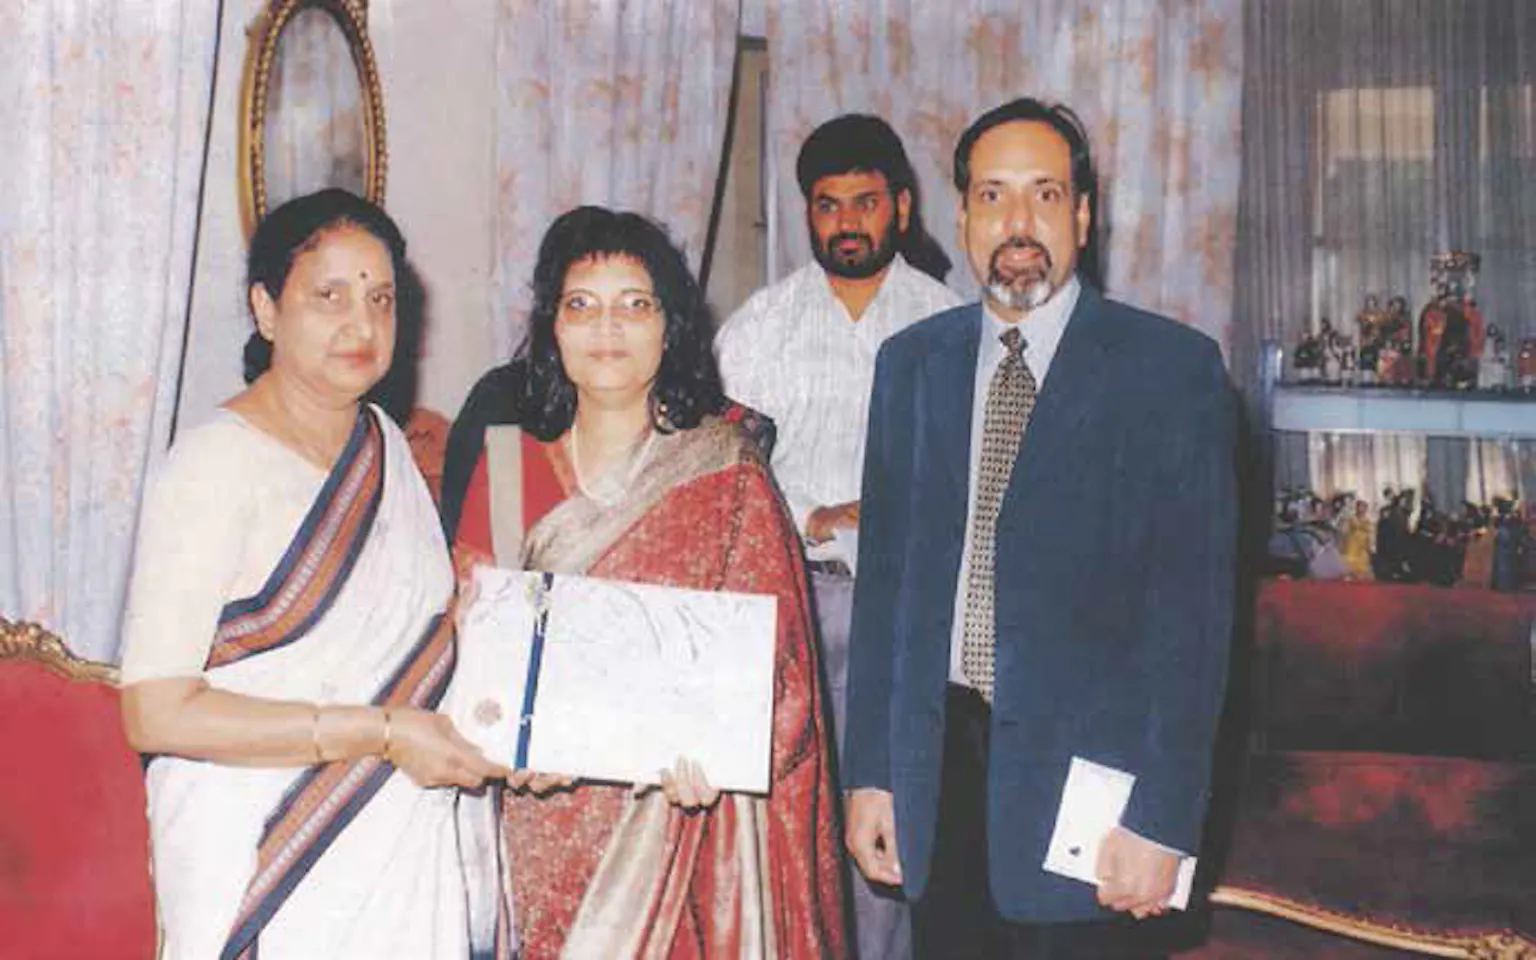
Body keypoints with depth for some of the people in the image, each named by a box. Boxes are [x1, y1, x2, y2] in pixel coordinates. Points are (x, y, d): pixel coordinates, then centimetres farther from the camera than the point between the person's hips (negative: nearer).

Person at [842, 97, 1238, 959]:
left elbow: (1192, 604, -9)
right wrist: (872, 771, 5)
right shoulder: (911, 363, 9)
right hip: (938, 772, 4)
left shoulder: (1172, 368, -5)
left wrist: (1160, 818, -13)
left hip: (1082, 776, -3)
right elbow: (884, 575, 9)